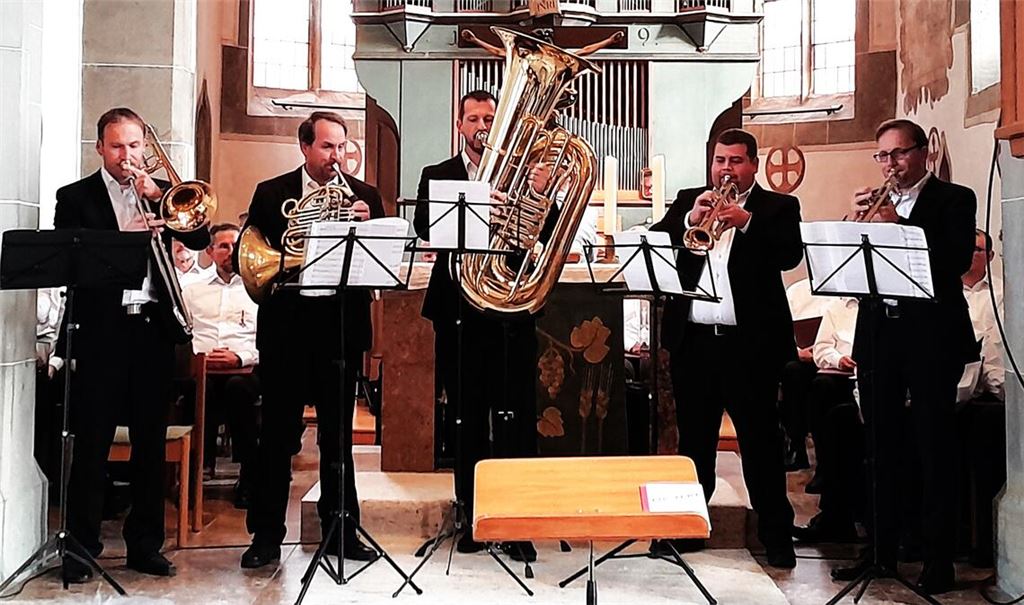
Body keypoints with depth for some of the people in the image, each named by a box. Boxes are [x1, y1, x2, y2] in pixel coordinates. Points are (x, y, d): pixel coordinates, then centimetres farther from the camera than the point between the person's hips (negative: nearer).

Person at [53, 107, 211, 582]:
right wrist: (122, 239, -20)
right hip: (100, 331, -3)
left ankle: (144, 544, 17)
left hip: (153, 329, 3)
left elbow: (200, 239, 2)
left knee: (152, 444, 7)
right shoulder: (76, 197, 6)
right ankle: (81, 547, 10)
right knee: (91, 444, 0)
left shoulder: (162, 193, 14)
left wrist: (160, 197, -9)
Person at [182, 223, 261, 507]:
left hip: (245, 368, -1)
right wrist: (199, 355, -8)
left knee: (238, 387, -37)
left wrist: (241, 357, -12)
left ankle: (249, 476, -26)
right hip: (201, 367, 1)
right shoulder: (193, 290, 24)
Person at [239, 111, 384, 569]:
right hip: (287, 326, -1)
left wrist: (367, 226, -16)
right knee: (277, 435, 5)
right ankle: (266, 535, 15)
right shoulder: (271, 194, 5)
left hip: (342, 327, 1)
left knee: (338, 435, 9)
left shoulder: (364, 196, 7)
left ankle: (341, 530, 20)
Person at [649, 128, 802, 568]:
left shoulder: (778, 207, 5)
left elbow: (791, 254, -11)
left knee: (760, 440, 2)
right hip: (692, 339, 3)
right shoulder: (687, 201, 13)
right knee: (693, 437, 13)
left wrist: (747, 222, -22)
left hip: (751, 342, -3)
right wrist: (690, 220, -14)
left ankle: (776, 533, 12)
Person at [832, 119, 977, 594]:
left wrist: (896, 224, -20)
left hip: (932, 337, -5)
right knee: (881, 449, 9)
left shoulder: (954, 200, 1)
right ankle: (882, 551, 19)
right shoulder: (877, 204, 15)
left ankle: (939, 562, 5)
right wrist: (858, 221, -9)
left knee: (933, 450, -2)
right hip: (878, 334, 5)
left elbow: (957, 260, -14)